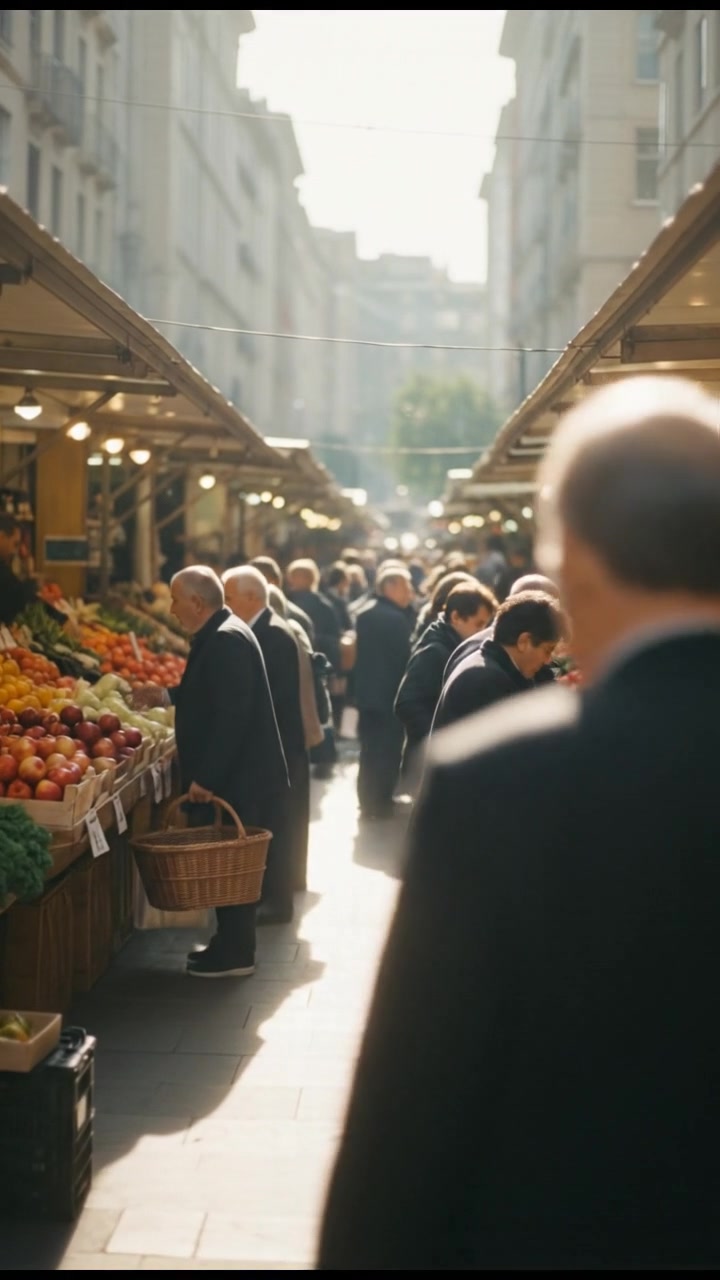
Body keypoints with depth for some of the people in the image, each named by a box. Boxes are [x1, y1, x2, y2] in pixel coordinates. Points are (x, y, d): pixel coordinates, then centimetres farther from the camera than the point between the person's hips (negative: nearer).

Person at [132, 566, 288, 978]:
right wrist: (167, 696, 23)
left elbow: (231, 715, -26)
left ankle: (236, 955, 8)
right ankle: (230, 944, 25)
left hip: (237, 779, -10)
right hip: (233, 775, 10)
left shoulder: (226, 639, -20)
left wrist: (205, 777, -24)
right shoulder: (222, 635, 12)